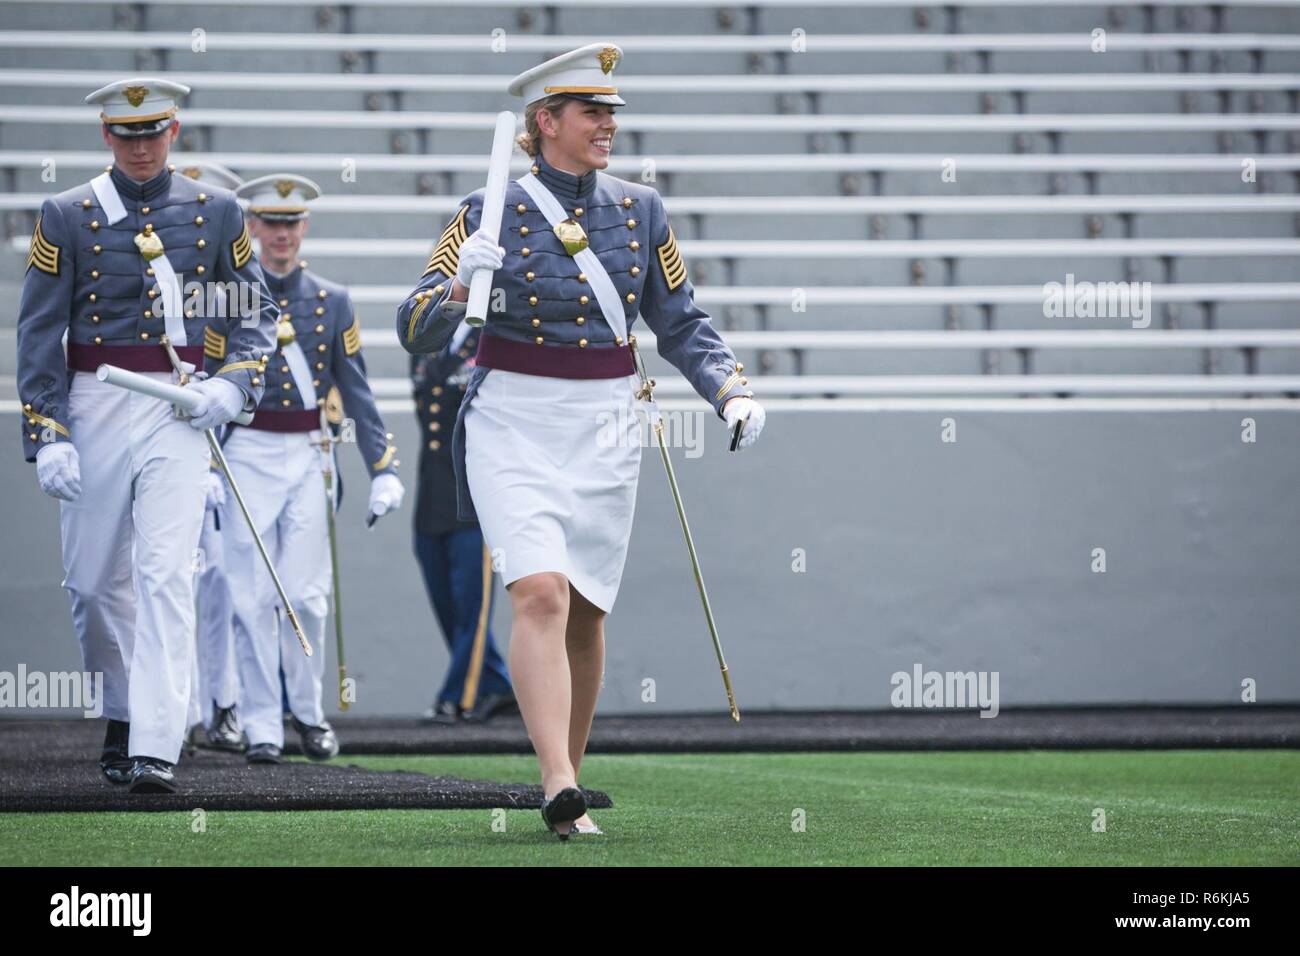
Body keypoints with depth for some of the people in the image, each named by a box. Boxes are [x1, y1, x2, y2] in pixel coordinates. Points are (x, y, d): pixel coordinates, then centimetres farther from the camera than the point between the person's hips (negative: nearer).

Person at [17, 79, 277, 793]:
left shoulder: (215, 212, 6)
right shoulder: (67, 216, 1)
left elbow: (255, 311, 13)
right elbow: (38, 331, -1)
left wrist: (232, 384, -6)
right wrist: (47, 435, -9)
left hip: (180, 412, -1)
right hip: (95, 407, 1)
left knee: (166, 575, -12)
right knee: (94, 580, 9)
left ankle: (155, 749, -17)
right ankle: (123, 707, 34)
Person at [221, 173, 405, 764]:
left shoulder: (333, 302, 8)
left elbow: (356, 393, 7)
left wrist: (383, 469, 1)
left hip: (308, 457, 1)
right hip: (246, 457, -1)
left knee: (306, 594, -2)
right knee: (253, 599, -3)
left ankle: (308, 710, 17)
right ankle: (261, 727, 3)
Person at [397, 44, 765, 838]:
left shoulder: (640, 212, 7)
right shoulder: (491, 214, -4)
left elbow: (682, 325, 14)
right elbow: (417, 333, -6)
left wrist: (732, 392, -2)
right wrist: (459, 287, -26)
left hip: (606, 435, 4)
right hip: (514, 431, -4)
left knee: (586, 614, 9)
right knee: (541, 595, -19)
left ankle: (570, 778, 23)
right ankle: (559, 787, -28)